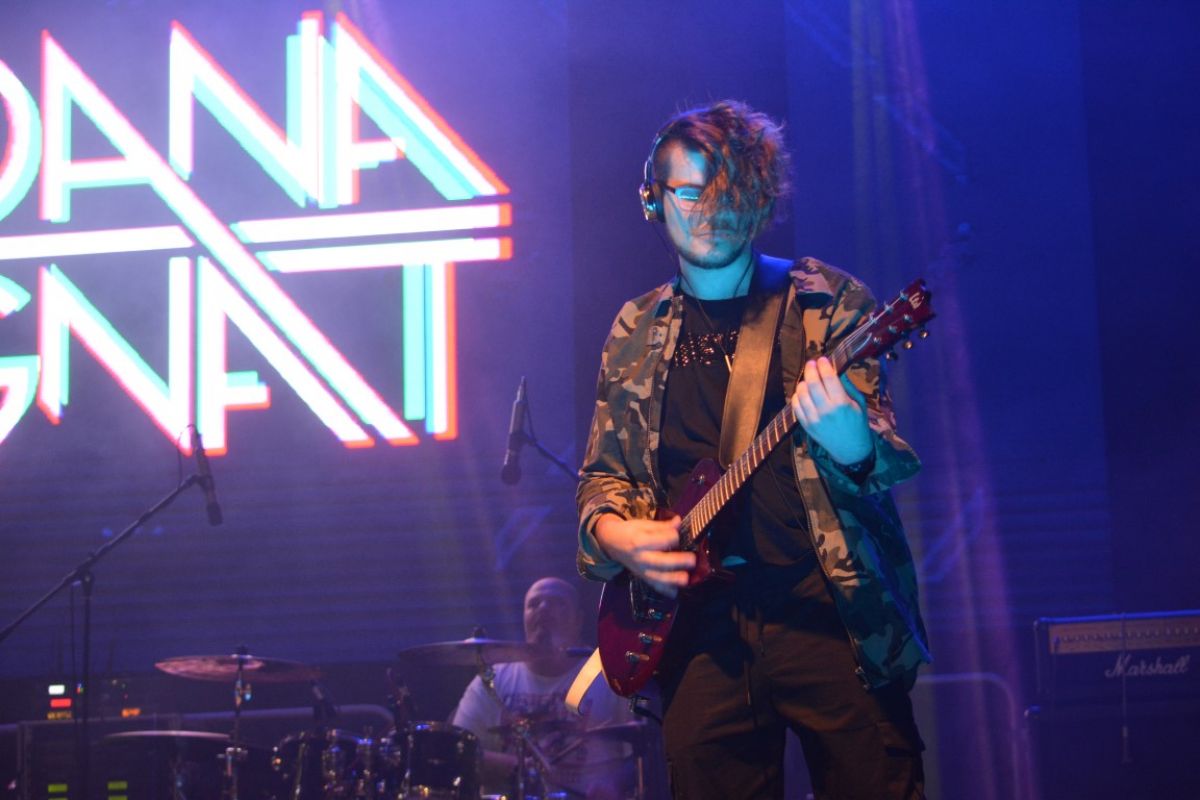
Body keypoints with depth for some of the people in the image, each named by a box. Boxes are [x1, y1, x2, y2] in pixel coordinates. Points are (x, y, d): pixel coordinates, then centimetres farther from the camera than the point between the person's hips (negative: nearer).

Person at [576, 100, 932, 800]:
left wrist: (853, 451, -28)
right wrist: (613, 532, -2)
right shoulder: (635, 336, 14)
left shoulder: (827, 303, 3)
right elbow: (603, 470, 20)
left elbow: (888, 459, -5)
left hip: (829, 605, -3)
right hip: (700, 621, 3)